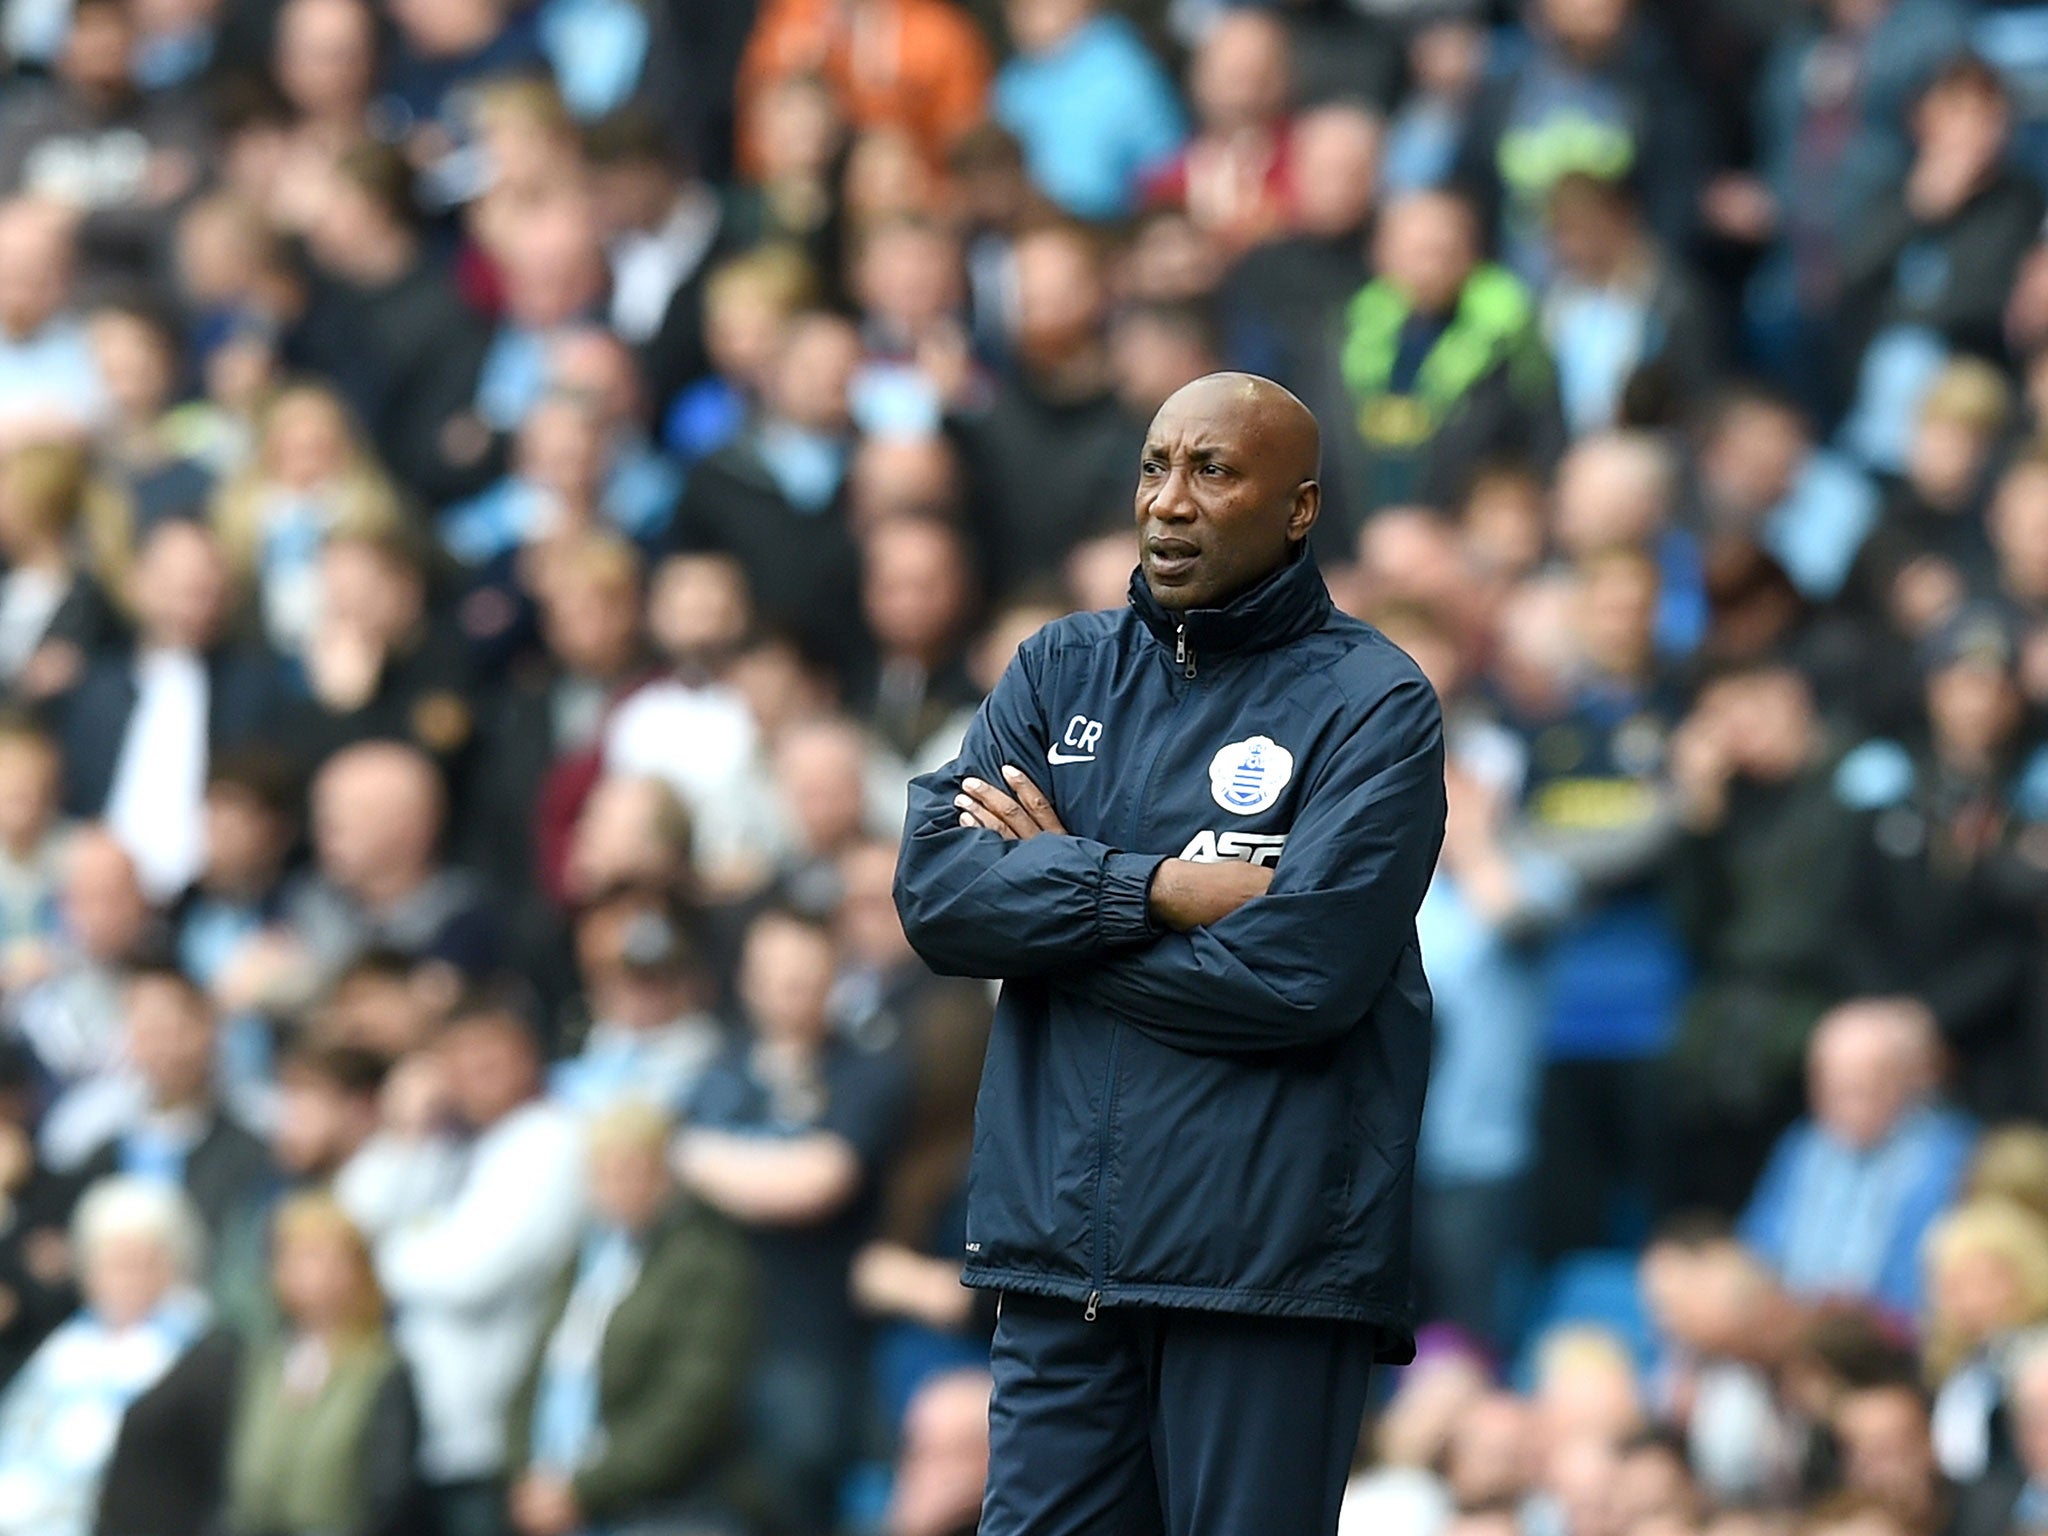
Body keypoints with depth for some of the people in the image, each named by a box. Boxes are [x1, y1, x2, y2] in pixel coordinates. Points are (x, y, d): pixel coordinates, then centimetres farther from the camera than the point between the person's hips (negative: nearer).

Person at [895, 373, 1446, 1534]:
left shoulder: (1373, 706, -2)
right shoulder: (1062, 672, 14)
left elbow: (1301, 969, -15)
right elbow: (933, 887, 0)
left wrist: (1055, 887, -4)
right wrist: (1157, 887, -12)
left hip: (1265, 1261, -4)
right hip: (1061, 1259, 4)